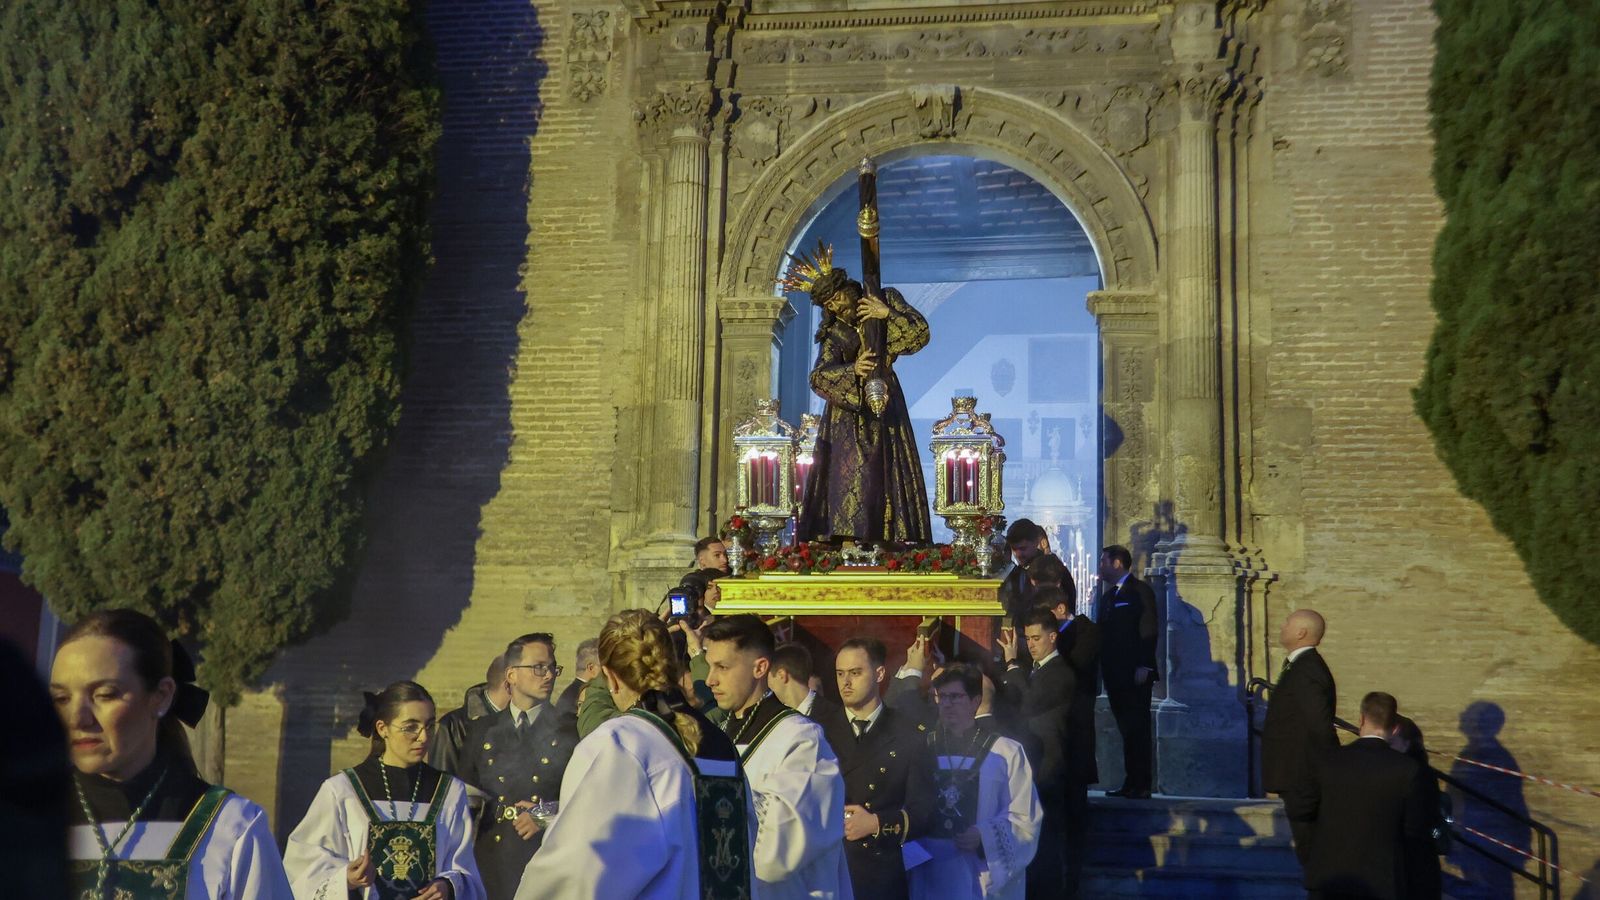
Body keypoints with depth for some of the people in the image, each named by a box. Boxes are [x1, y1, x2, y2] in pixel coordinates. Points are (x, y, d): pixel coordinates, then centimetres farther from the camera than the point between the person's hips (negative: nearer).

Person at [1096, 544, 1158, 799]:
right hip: (1114, 673, 7)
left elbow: (1149, 630, -11)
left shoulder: (1140, 591, -4)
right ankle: (1131, 783, 9)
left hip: (1135, 674, -7)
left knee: (1137, 729, -6)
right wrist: (1100, 668, 10)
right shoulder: (1108, 596, 20)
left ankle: (1142, 785, -3)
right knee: (1126, 730, 7)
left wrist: (1144, 666, -18)